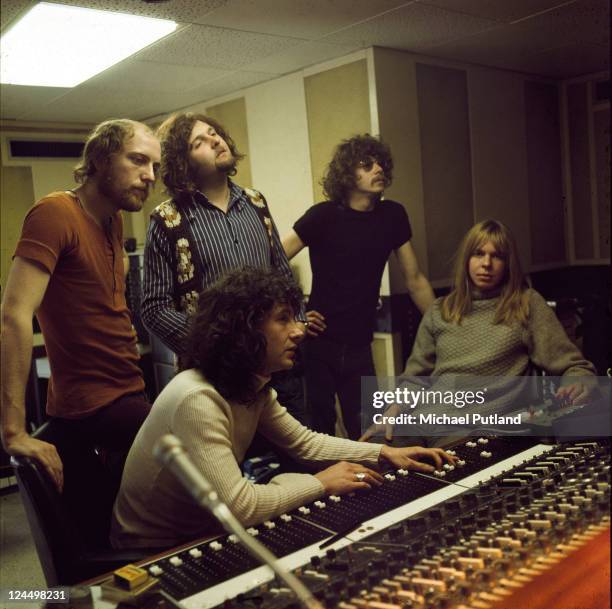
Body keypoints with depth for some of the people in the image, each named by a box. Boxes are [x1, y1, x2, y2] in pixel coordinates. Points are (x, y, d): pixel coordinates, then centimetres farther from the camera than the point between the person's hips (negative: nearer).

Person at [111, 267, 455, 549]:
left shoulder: (253, 387, -3)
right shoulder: (197, 399, -31)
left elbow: (305, 442, 8)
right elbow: (237, 506, -35)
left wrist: (384, 453, -2)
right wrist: (320, 483, -22)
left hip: (204, 534, 8)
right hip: (156, 552, -7)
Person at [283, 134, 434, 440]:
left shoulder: (393, 215, 3)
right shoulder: (323, 215, -9)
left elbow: (415, 280, 9)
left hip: (359, 346, 3)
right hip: (318, 343, -3)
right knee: (319, 430, 4)